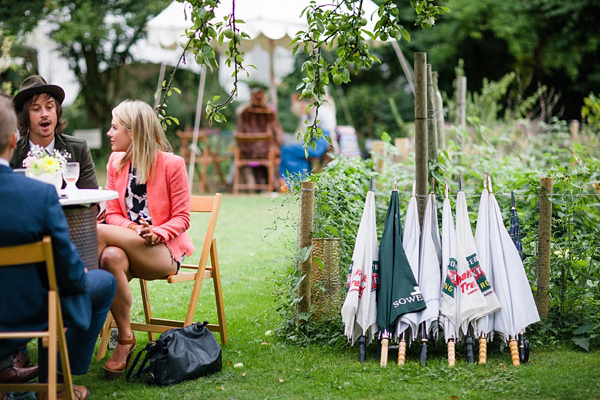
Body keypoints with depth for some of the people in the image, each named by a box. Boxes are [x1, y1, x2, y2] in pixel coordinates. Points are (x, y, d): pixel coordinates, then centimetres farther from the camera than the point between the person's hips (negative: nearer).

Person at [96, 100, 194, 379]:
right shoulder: (116, 162, 11)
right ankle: (125, 339, -27)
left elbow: (181, 218, -3)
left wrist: (156, 233, -23)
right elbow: (113, 213, 10)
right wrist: (131, 228, -13)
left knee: (99, 232, -29)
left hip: (164, 251, -4)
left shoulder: (172, 164, -4)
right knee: (111, 257, -35)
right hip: (127, 243, 4)